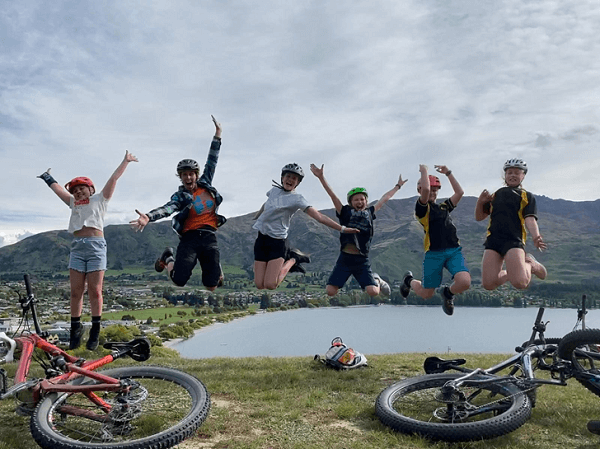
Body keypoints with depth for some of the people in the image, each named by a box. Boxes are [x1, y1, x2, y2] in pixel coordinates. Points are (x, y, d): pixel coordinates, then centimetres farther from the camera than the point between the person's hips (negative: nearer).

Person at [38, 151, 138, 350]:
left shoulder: (99, 199, 11)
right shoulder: (73, 203, 22)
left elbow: (114, 178, 9)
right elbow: (57, 188, 35)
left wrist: (125, 161, 8)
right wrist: (47, 177, 48)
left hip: (96, 246, -4)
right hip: (77, 247, 4)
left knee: (94, 291, -3)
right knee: (76, 292, 1)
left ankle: (95, 330, 3)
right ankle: (75, 328, 8)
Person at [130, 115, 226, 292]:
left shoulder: (205, 184, 9)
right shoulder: (180, 196, -2)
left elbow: (212, 160, 14)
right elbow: (166, 209, -21)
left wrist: (218, 134, 14)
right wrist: (148, 217, -42)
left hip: (209, 238, 3)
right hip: (189, 239, -2)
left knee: (212, 284, -1)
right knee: (179, 280, -12)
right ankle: (168, 259, 21)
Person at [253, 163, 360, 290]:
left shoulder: (297, 199, -7)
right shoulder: (274, 190, 9)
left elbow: (319, 216, -15)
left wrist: (342, 228, -24)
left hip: (277, 241, -5)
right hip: (261, 238, 5)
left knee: (270, 285, -16)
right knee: (259, 285, -1)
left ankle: (292, 260, 9)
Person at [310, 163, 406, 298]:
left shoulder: (369, 212, 10)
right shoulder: (345, 212, 2)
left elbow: (384, 199, 22)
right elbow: (333, 196, -7)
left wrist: (398, 186, 35)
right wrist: (321, 177, -17)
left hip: (362, 261, 1)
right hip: (345, 258, -1)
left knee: (373, 292, -14)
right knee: (330, 291, -5)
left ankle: (376, 280, 24)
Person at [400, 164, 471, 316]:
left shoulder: (444, 206, 21)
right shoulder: (422, 208, 0)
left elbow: (459, 192, 18)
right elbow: (425, 190, -17)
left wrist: (448, 173, 18)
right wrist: (424, 170, -2)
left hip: (454, 251, 5)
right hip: (434, 253, -5)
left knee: (464, 283, -20)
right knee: (426, 294, 5)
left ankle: (447, 293, 16)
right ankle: (409, 280, 40)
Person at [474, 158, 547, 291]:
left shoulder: (527, 196, 14)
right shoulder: (496, 195, 24)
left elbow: (530, 219, -2)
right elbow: (479, 217, 23)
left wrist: (536, 237, -22)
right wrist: (480, 202, 3)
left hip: (514, 240, -3)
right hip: (493, 240, 3)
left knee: (520, 283, -22)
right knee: (488, 284, -11)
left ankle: (530, 264, 11)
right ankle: (510, 274, 20)